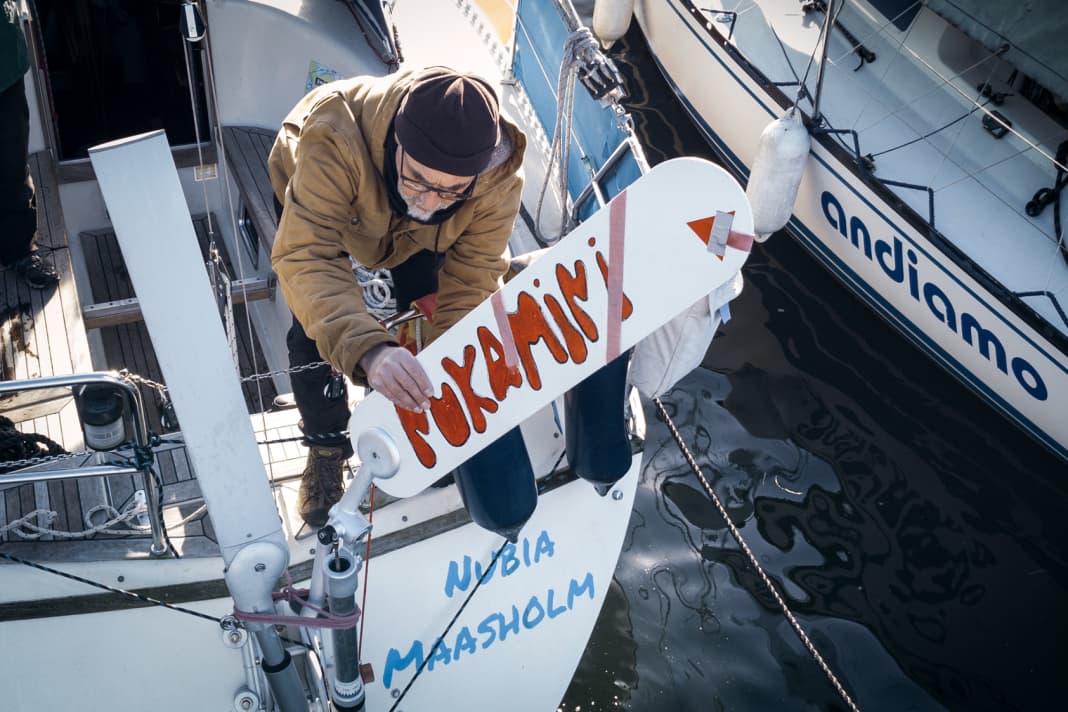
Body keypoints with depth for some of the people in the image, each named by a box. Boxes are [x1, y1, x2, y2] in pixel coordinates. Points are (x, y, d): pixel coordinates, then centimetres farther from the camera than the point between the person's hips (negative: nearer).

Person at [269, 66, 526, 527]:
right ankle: (326, 446, 17)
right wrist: (367, 350, -71)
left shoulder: (500, 180, -39)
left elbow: (469, 291, -31)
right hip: (322, 195, -2)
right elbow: (306, 257, -56)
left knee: (427, 318, 0)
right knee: (314, 334, -12)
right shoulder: (334, 139, -49)